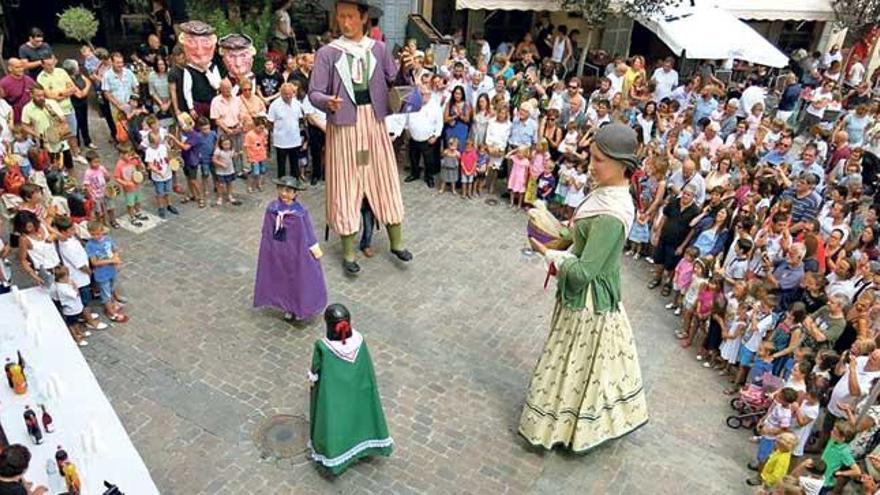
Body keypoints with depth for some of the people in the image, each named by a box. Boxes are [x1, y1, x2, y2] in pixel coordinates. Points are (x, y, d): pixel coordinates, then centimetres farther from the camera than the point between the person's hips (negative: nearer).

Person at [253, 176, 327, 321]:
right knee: (283, 279, 17)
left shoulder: (301, 211, -20)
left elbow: (308, 232, -10)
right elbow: (267, 231, 0)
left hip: (297, 251, -2)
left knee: (299, 279, 13)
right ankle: (288, 308, 35)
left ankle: (300, 308, 31)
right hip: (279, 251, 2)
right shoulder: (272, 208, -12)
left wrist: (315, 249, -5)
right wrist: (267, 248, 7)